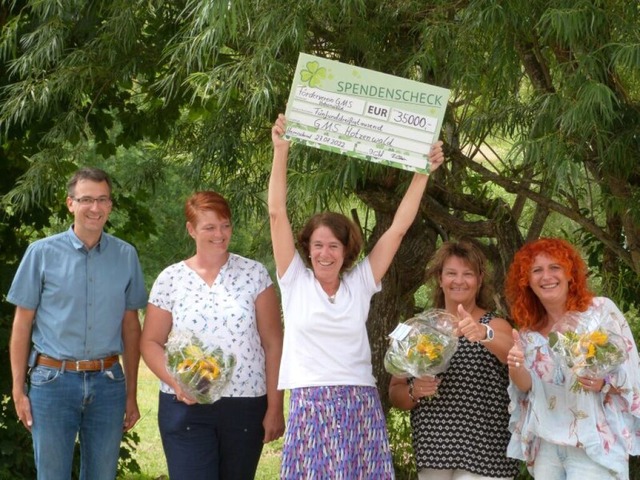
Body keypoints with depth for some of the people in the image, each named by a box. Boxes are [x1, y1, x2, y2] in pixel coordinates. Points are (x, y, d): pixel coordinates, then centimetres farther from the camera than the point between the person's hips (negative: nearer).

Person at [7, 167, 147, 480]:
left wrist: (131, 394, 9)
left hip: (107, 383, 2)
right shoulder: (42, 253, -1)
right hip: (53, 381, -2)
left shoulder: (126, 256, 5)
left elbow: (130, 327, 10)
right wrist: (18, 390, -2)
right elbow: (22, 324, 2)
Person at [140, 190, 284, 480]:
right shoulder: (170, 280, 3)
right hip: (187, 407, 0)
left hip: (246, 407, 1)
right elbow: (151, 342, 7)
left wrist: (275, 407, -2)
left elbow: (273, 344, 2)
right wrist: (175, 381, -12)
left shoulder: (254, 274, 2)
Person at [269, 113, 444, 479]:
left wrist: (423, 173, 4)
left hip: (360, 408, 2)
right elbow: (277, 213, -1)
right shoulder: (296, 281, 5)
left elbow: (399, 228, 8)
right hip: (311, 407, -2)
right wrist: (281, 151, -6)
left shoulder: (360, 284, 10)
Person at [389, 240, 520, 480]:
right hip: (432, 449, 3)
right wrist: (413, 391, -9)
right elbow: (395, 394, 13)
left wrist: (483, 333, -39)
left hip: (484, 452, -3)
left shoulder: (495, 325, 3)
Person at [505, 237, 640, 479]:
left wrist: (603, 384, -23)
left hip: (595, 445, -4)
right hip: (546, 446, 4)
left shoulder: (601, 310, -4)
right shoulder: (529, 328, 8)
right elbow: (527, 386, 4)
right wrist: (516, 369, -16)